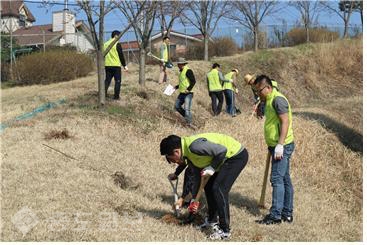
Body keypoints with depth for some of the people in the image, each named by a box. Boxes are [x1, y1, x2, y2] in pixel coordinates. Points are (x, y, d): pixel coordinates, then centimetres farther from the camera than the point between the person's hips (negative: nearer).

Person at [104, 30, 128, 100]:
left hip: (107, 65, 6)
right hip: (116, 65, -6)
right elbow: (121, 56, -9)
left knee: (107, 80, 13)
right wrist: (125, 66, -2)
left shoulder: (105, 44, 10)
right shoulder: (117, 44, -9)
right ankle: (116, 96, 2)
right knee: (117, 81, 3)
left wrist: (104, 65, 24)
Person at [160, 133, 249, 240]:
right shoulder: (189, 155, 5)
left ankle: (224, 231, -5)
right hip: (228, 158, 10)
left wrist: (212, 167, -17)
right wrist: (194, 199, 15)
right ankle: (212, 220, 33)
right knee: (209, 187, 15)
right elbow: (197, 177, 15)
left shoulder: (194, 147, -27)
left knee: (219, 189, -13)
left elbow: (222, 150, -28)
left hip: (237, 155, -10)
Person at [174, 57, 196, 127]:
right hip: (182, 93, 10)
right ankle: (187, 117, 23)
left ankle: (189, 122, -12)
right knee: (177, 106, 12)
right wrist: (176, 87, 20)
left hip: (188, 93, -10)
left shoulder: (188, 71, -14)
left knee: (186, 108, -16)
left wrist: (188, 89, -27)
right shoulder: (181, 71, 16)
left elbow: (193, 81, -21)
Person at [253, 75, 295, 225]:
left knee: (277, 179, -10)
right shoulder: (269, 101, 18)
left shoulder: (278, 99, -13)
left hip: (283, 146, -11)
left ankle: (275, 215, -9)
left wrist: (280, 144, -26)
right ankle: (287, 213, 17)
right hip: (277, 146, 11)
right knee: (284, 179, 12)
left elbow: (285, 121, -21)